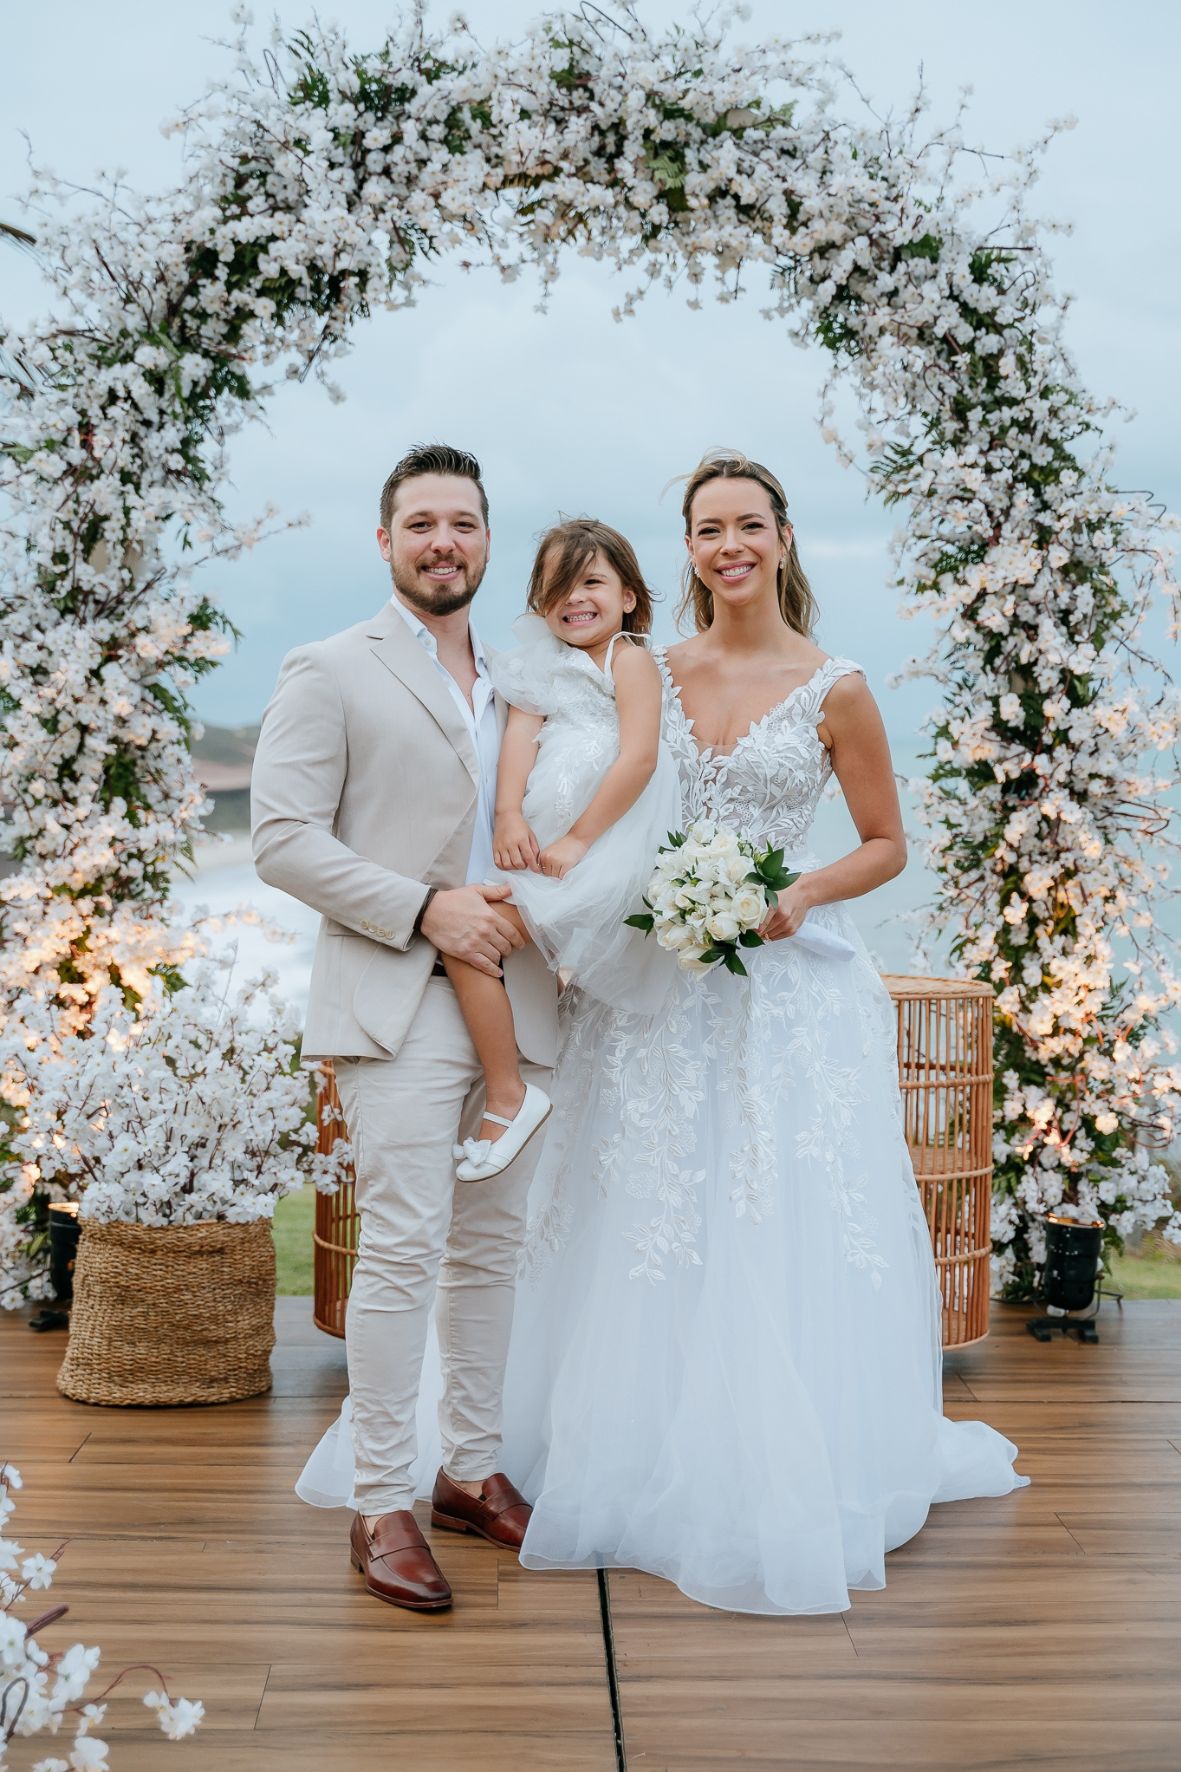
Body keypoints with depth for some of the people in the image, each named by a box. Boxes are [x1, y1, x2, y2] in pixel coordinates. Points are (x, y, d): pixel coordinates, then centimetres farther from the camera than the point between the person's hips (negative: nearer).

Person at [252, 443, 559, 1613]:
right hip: (399, 1007, -6)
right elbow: (283, 838, -8)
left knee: (491, 1246, 11)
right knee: (402, 1247, -9)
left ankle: (472, 1471, 23)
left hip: (517, 1004, 6)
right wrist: (424, 908, -15)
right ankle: (380, 1507, 0)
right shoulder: (330, 674, 0)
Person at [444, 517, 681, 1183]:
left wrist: (577, 841, -19)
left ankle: (509, 1096, -9)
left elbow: (639, 758, -14)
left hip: (605, 844, -9)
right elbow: (521, 735, 2)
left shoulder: (629, 659, -2)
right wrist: (510, 816, -17)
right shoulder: (548, 666, 18)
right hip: (546, 841, 9)